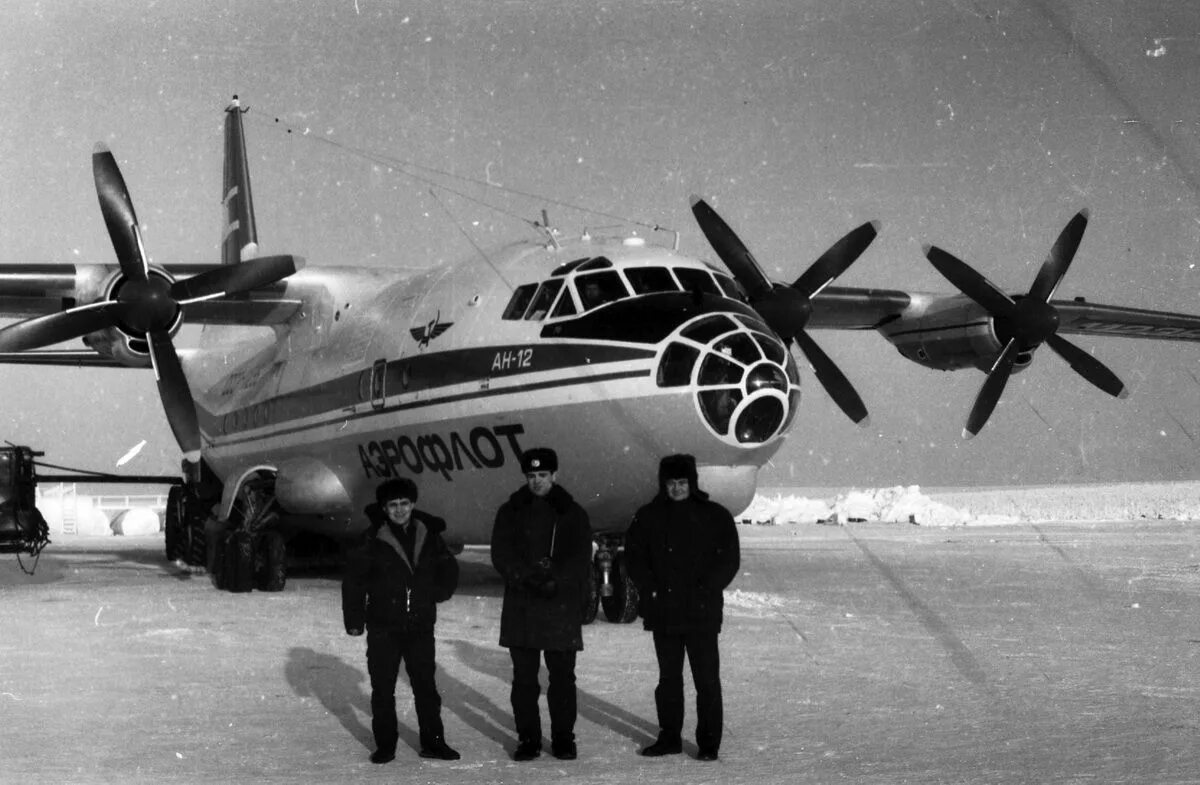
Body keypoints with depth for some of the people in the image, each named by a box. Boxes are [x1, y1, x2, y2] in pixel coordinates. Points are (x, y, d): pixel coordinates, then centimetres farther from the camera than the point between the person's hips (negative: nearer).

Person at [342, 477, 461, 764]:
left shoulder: (429, 536, 2)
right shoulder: (373, 540, -6)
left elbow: (448, 569, 18)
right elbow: (354, 581, -4)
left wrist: (438, 593, 5)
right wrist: (354, 619, -6)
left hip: (420, 625, 2)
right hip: (383, 627, -2)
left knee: (426, 686, 7)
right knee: (382, 689, 4)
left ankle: (433, 741, 16)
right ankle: (385, 745, 13)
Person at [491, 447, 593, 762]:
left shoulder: (572, 514, 6)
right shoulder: (510, 512, 8)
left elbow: (581, 559, -2)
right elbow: (501, 555, -1)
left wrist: (555, 579, -18)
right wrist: (527, 577, -18)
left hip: (562, 607, -1)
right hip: (521, 606, 1)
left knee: (562, 676, 2)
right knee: (524, 678, 4)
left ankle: (563, 738, 10)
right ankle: (528, 738, 11)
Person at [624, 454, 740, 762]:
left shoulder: (715, 516, 0)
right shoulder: (648, 517, 7)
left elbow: (729, 560, -1)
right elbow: (634, 557, 8)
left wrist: (707, 590, -12)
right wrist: (650, 589, -6)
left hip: (703, 612, -3)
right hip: (663, 611, 3)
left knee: (707, 680, -3)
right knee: (669, 678, 11)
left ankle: (709, 742, 4)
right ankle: (669, 738, 21)